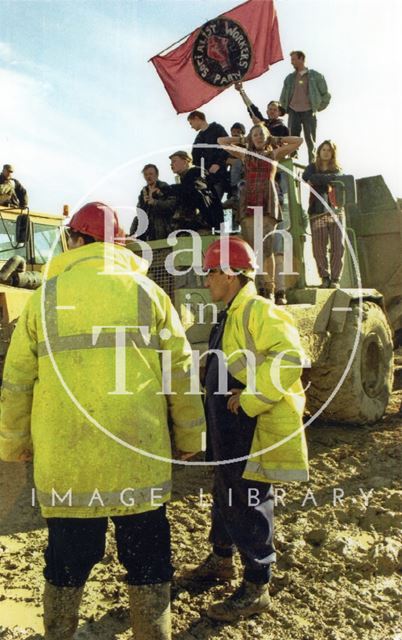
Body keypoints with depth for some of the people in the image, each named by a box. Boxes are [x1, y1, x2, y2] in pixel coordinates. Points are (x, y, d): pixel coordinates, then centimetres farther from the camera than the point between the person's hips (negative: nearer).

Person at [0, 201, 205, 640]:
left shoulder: (45, 297, 0)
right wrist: (188, 438, 12)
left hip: (64, 461, 1)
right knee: (147, 562, 16)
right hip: (138, 457, 0)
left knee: (67, 565, 18)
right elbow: (181, 373, 0)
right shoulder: (146, 291, 0)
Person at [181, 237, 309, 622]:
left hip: (253, 434, -10)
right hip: (228, 434, 10)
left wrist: (249, 399, -28)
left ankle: (256, 589, 20)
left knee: (249, 507, 2)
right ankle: (221, 561, 43)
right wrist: (216, 398, 16)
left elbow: (291, 359, -32)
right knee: (224, 497, 23)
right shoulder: (230, 316, 14)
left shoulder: (260, 312, -18)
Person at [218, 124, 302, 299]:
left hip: (268, 203, -1)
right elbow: (221, 141, 25)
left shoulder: (274, 154, 20)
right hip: (249, 203, 1)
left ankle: (269, 289, -11)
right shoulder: (245, 155, 22)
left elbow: (299, 141, 21)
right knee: (250, 248, -9)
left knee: (266, 247, -11)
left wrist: (275, 139, 26)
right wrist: (242, 140, 29)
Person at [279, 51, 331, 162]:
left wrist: (318, 107, 6)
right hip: (293, 112, 3)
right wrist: (285, 109, 11)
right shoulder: (289, 78, 14)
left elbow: (325, 94, 8)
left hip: (308, 112, -3)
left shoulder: (315, 76, 5)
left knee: (310, 140, -2)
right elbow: (283, 98, 20)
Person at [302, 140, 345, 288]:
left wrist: (316, 179, -12)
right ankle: (325, 277, 10)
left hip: (336, 211, 1)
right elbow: (306, 177, -9)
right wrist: (329, 178, -17)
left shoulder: (337, 169, 14)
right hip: (317, 213, -1)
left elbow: (338, 180, -9)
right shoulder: (312, 167, 13)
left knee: (338, 246, -8)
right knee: (318, 248, -6)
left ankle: (335, 279, 0)